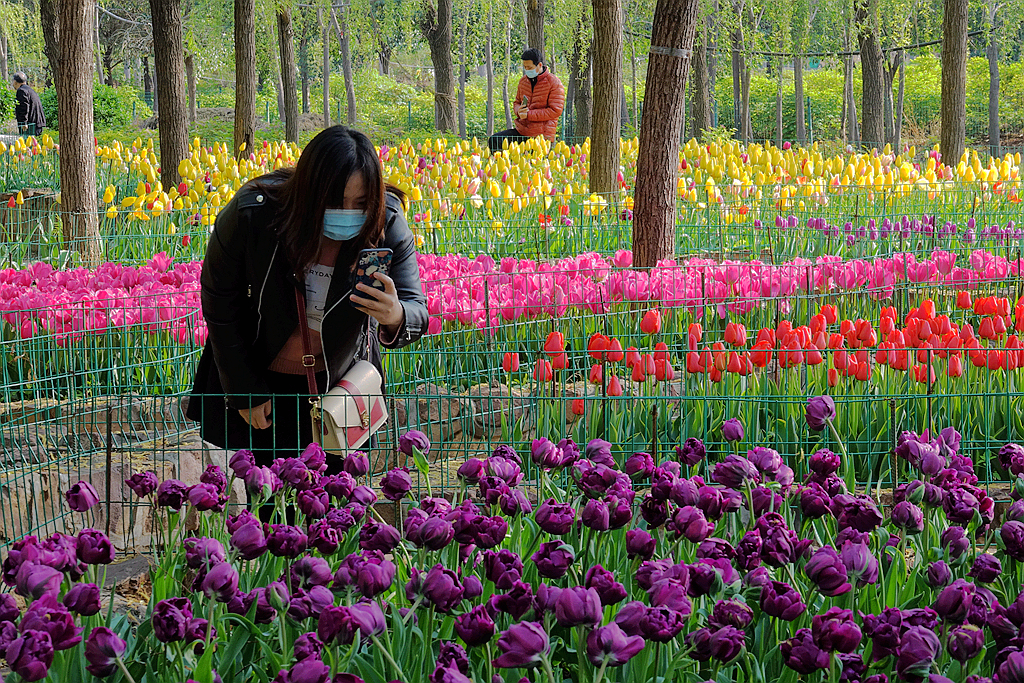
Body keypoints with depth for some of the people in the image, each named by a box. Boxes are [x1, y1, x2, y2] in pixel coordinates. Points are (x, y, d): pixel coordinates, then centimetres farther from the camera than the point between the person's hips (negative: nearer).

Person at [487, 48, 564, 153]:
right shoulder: (523, 81, 12)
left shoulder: (554, 83, -8)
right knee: (493, 141, -9)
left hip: (541, 135, -6)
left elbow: (555, 111, -14)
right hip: (521, 131, 6)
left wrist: (529, 114, -18)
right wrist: (518, 110, -4)